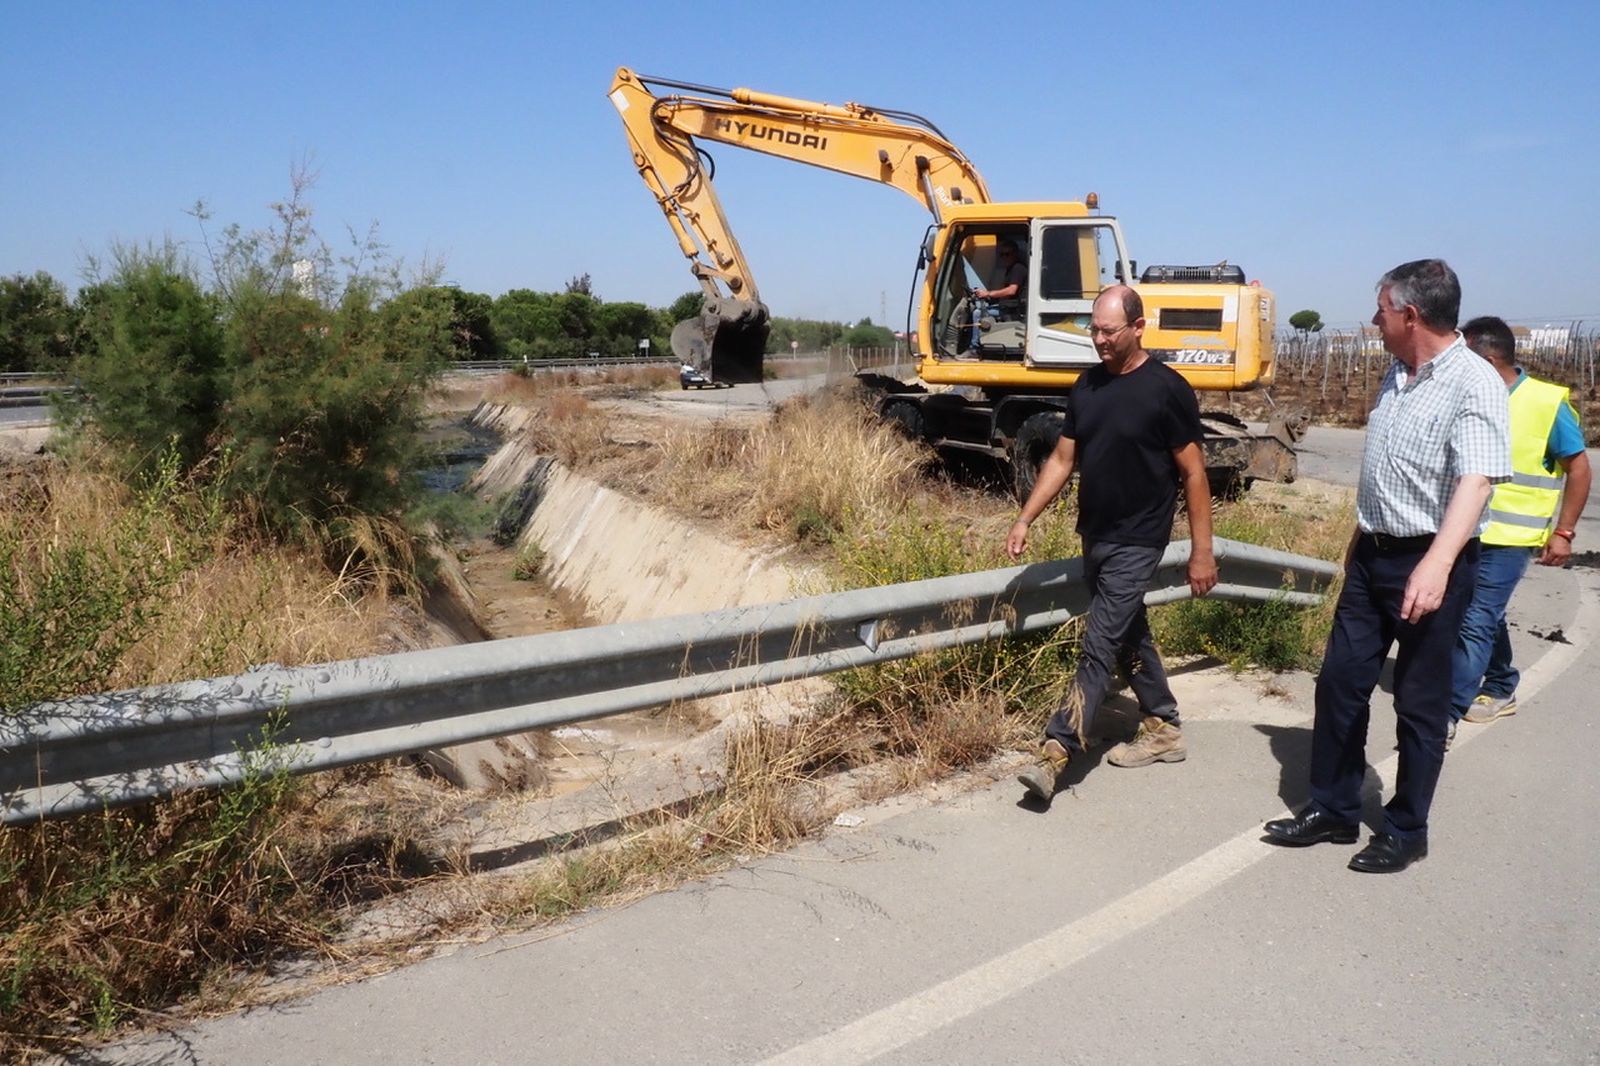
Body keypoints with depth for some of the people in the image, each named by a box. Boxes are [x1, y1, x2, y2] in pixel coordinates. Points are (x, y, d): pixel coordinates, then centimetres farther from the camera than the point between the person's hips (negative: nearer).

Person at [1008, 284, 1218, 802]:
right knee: (1129, 637, 17)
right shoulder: (1087, 385, 6)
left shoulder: (1166, 389, -12)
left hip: (1136, 542, -7)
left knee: (1099, 647, -8)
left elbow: (1193, 473, -10)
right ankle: (1164, 730, 32)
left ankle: (1056, 752, -8)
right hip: (1093, 536, 7)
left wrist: (1202, 551, -11)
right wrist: (1025, 519, 2)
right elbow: (1062, 460, 10)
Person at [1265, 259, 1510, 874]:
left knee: (1419, 702, 5)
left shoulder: (1474, 384, -16)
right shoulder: (1397, 375, 9)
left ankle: (1406, 831, 20)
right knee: (1340, 681, 10)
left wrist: (1437, 564, -41)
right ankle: (1332, 810, 24)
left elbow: (1475, 481, -29)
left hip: (1430, 567, -8)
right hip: (1372, 557, 8)